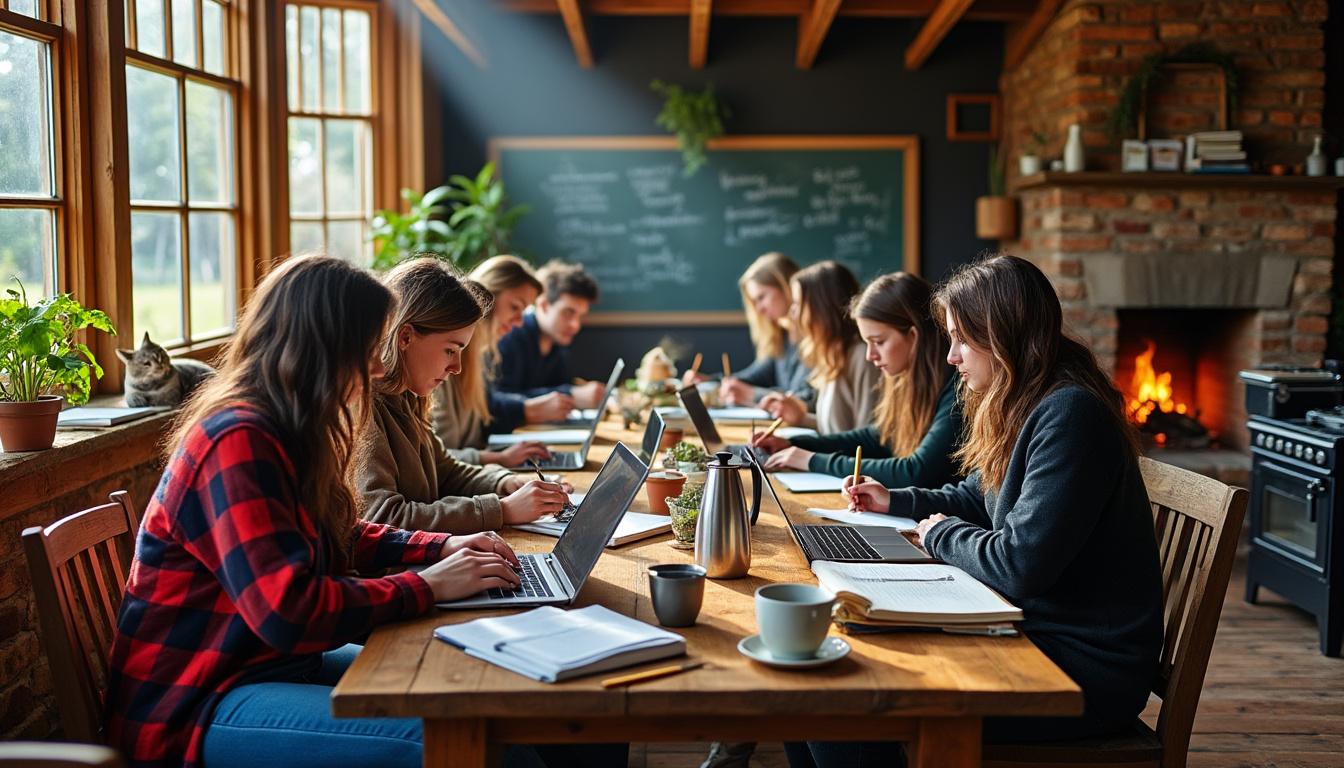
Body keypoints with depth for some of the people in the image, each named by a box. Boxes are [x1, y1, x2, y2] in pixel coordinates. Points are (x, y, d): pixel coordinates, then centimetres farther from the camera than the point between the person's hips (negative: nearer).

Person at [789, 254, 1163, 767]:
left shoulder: (1070, 417, -22)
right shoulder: (1027, 407, 10)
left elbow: (1019, 566, -26)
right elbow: (976, 499, 29)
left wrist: (942, 534, -8)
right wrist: (895, 503, 20)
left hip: (1086, 670, -10)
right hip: (1032, 629, 10)